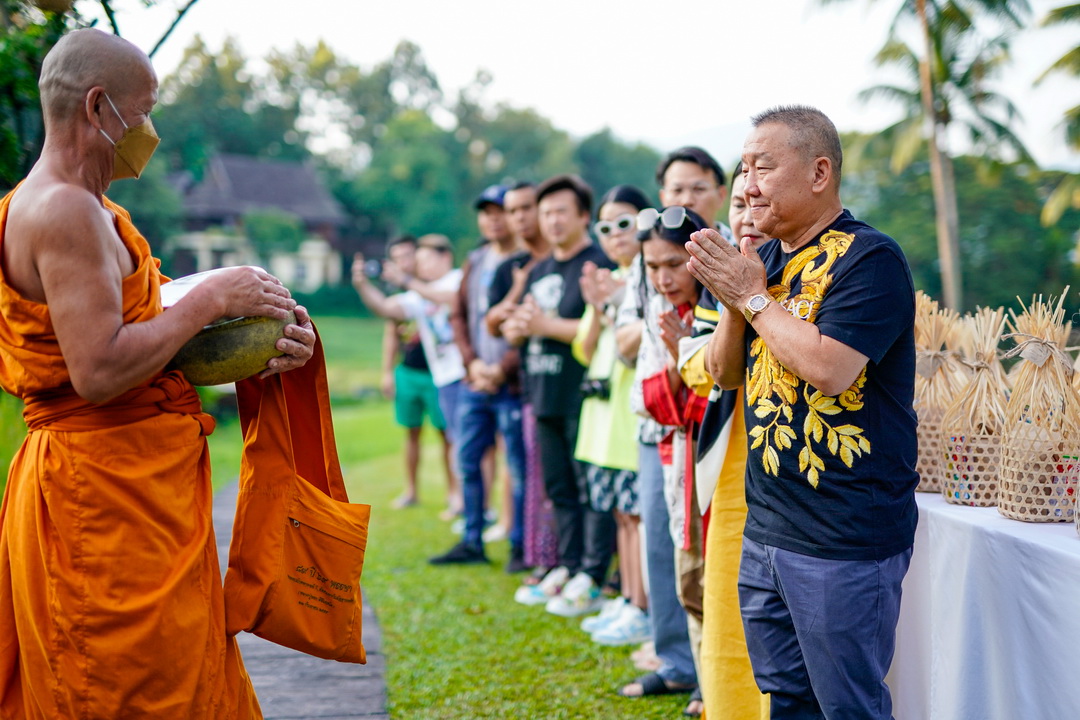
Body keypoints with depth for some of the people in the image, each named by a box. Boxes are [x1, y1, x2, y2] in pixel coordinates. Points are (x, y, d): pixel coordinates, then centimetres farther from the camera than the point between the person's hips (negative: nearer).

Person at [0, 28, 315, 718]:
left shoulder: (87, 210, 17)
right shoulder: (63, 210, -16)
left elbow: (143, 335, 18)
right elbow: (99, 372, -25)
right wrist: (209, 299, -15)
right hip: (108, 490, -10)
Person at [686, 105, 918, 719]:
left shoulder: (869, 258, -13)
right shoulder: (766, 260, 12)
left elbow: (829, 368, -25)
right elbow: (725, 373, 14)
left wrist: (753, 296, -13)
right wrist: (734, 303, -5)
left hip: (845, 544, -8)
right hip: (765, 530, 8)